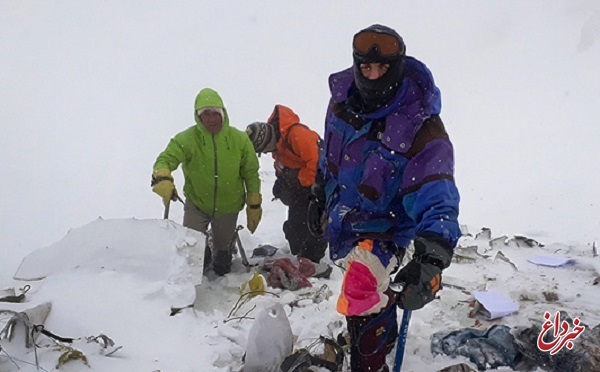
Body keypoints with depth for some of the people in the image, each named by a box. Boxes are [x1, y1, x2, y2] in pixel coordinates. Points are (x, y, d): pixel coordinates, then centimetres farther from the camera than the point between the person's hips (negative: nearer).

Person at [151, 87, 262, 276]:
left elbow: (251, 173, -4)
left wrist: (254, 206, -1)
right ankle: (202, 255, 34)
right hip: (196, 203, -1)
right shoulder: (186, 139, -18)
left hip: (228, 206, 1)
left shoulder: (239, 139, -13)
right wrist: (162, 178, -51)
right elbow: (167, 158, -28)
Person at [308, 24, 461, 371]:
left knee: (362, 290, -26)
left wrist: (429, 262, -50)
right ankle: (385, 335, 57)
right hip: (341, 220, 6)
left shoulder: (421, 128, -30)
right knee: (377, 287, 27)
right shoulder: (343, 99, -11)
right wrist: (320, 197, 18)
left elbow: (437, 200, -37)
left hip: (382, 228, -6)